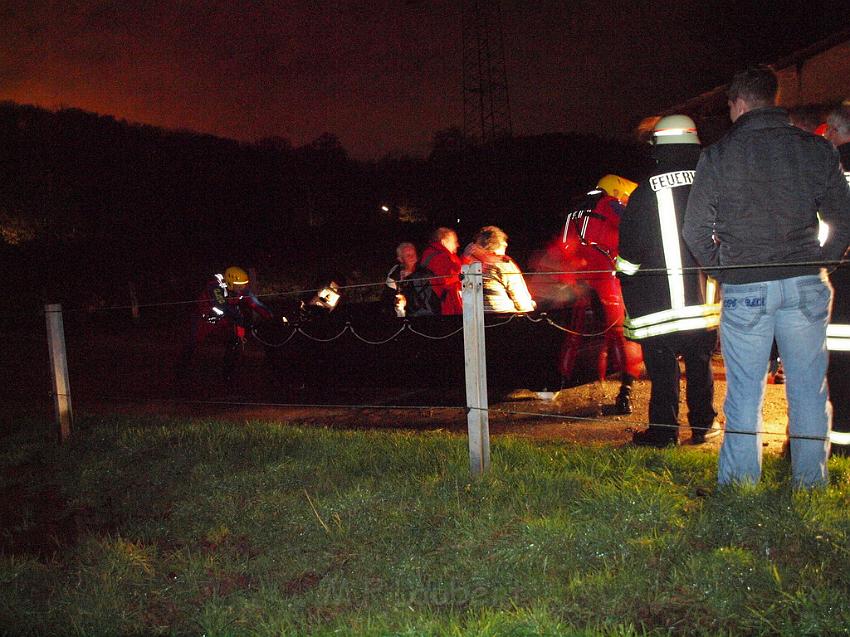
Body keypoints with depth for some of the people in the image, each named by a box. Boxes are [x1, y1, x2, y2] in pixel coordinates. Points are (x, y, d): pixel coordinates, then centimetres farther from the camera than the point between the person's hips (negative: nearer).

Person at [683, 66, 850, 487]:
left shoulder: (718, 157, -1)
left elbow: (694, 230, -1)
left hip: (745, 290, -2)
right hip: (806, 286, 2)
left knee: (744, 394, 5)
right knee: (809, 390, 9)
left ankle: (739, 486, 11)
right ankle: (810, 483, 16)